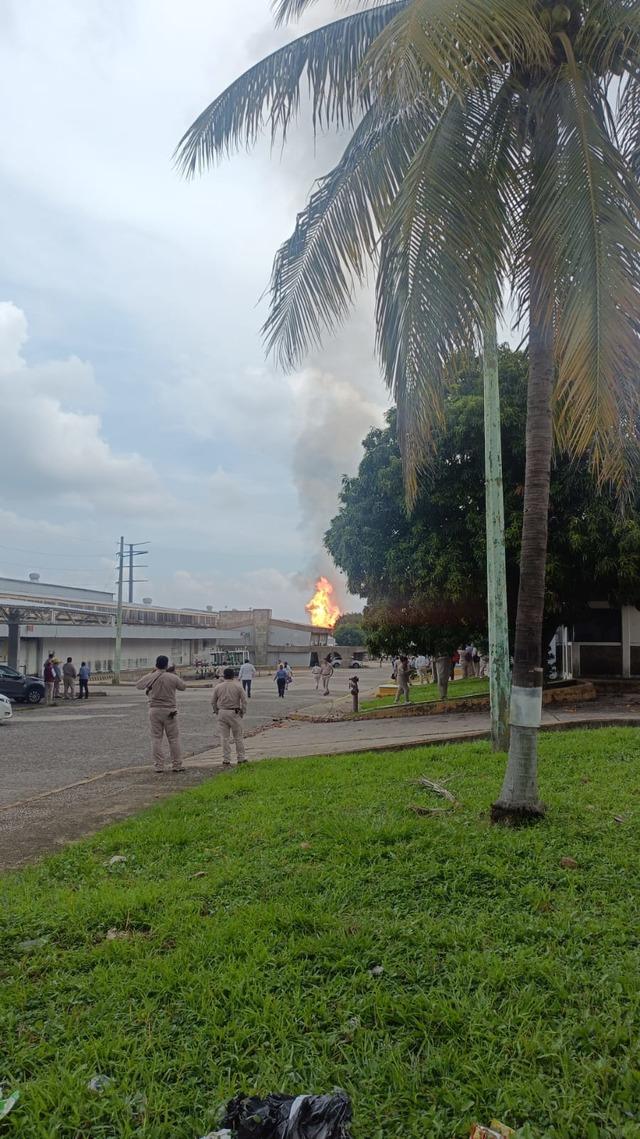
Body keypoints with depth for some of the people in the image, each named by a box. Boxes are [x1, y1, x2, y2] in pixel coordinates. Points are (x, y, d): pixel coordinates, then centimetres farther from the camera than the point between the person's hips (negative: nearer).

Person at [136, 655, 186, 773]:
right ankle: (177, 765, 8)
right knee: (174, 738, 6)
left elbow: (138, 685, 13)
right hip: (170, 711, -1)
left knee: (156, 739, 6)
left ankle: (158, 766, 5)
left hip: (154, 711, 1)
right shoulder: (173, 678, -7)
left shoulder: (150, 677, -5)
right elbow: (183, 687, 10)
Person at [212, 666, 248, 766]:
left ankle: (226, 760, 6)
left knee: (224, 737, 6)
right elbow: (244, 701, -5)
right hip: (235, 713, -1)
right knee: (238, 737, 8)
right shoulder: (238, 686, -2)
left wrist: (217, 712, 13)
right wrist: (242, 712, 4)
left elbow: (213, 702, 5)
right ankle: (241, 758, 13)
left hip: (222, 713, 1)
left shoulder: (218, 687, 2)